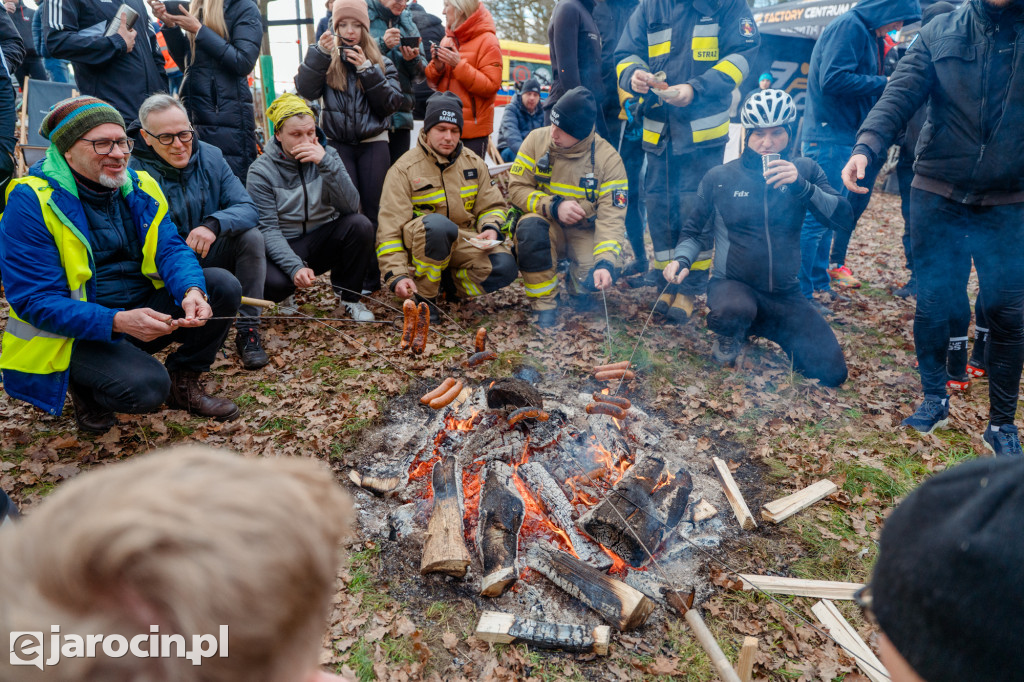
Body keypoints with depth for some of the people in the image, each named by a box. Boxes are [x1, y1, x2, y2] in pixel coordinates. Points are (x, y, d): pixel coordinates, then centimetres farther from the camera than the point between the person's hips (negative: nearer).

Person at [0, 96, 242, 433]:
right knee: (147, 387, -31)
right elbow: (35, 301, -20)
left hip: (144, 308, 6)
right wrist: (117, 322, -35)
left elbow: (170, 249, -7)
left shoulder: (139, 185, 1)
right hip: (78, 333, -6)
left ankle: (183, 380, 6)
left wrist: (192, 290, -31)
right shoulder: (31, 202, -16)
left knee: (223, 285, -13)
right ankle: (83, 386, 6)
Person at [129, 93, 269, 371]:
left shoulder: (210, 156, -3)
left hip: (210, 254, 4)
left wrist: (214, 224, -34)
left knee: (251, 236, -23)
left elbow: (247, 209, -12)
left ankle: (248, 330, -16)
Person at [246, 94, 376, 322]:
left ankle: (348, 297, -5)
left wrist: (326, 163, -29)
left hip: (324, 239, 3)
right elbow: (267, 229, -17)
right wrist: (294, 267, -33)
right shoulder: (261, 171, -11)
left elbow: (350, 207, -18)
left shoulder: (326, 155, -4)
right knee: (271, 283, -35)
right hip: (285, 247, -2)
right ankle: (287, 293, 7)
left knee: (360, 224, -27)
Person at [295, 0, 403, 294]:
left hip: (373, 143, 0)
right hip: (339, 144, 0)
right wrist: (319, 53, -16)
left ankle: (372, 275, 6)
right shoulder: (327, 61, 10)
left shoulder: (381, 62, 10)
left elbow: (392, 102, -3)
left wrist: (367, 69, -12)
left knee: (374, 210, -4)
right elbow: (306, 90, -6)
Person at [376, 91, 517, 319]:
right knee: (437, 224, -40)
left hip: (463, 243, 4)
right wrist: (397, 275, -24)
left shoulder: (473, 163, 7)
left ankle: (450, 284, 4)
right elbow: (389, 229, -13)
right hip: (419, 246, -4)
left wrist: (491, 228, -11)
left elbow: (491, 205, 15)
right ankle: (424, 294, -18)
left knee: (505, 268, -24)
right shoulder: (404, 169, -8)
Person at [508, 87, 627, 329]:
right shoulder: (537, 139, -8)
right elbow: (517, 188, -8)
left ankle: (577, 286, 12)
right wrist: (554, 206, -25)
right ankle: (544, 305, -17)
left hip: (585, 232, -1)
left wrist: (606, 261, -33)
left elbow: (612, 217, -18)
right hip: (547, 225, 1)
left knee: (599, 275, -29)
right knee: (530, 227, -35)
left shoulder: (608, 158, -13)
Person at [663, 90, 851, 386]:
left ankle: (767, 329, 21)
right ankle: (731, 335, 1)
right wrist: (681, 259, -11)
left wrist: (801, 185, -21)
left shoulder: (804, 171, 2)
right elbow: (695, 232, 11)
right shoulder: (719, 178, 0)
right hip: (733, 284, -3)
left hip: (786, 294, 3)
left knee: (831, 372, -7)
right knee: (733, 312, -40)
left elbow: (844, 220, -8)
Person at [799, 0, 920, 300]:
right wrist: (885, 83, -13)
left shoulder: (868, 34, 19)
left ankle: (819, 283, 21)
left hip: (847, 139, 10)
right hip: (829, 138, -10)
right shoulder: (848, 25, -10)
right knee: (818, 216, -10)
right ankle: (801, 294, -6)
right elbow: (833, 79, -21)